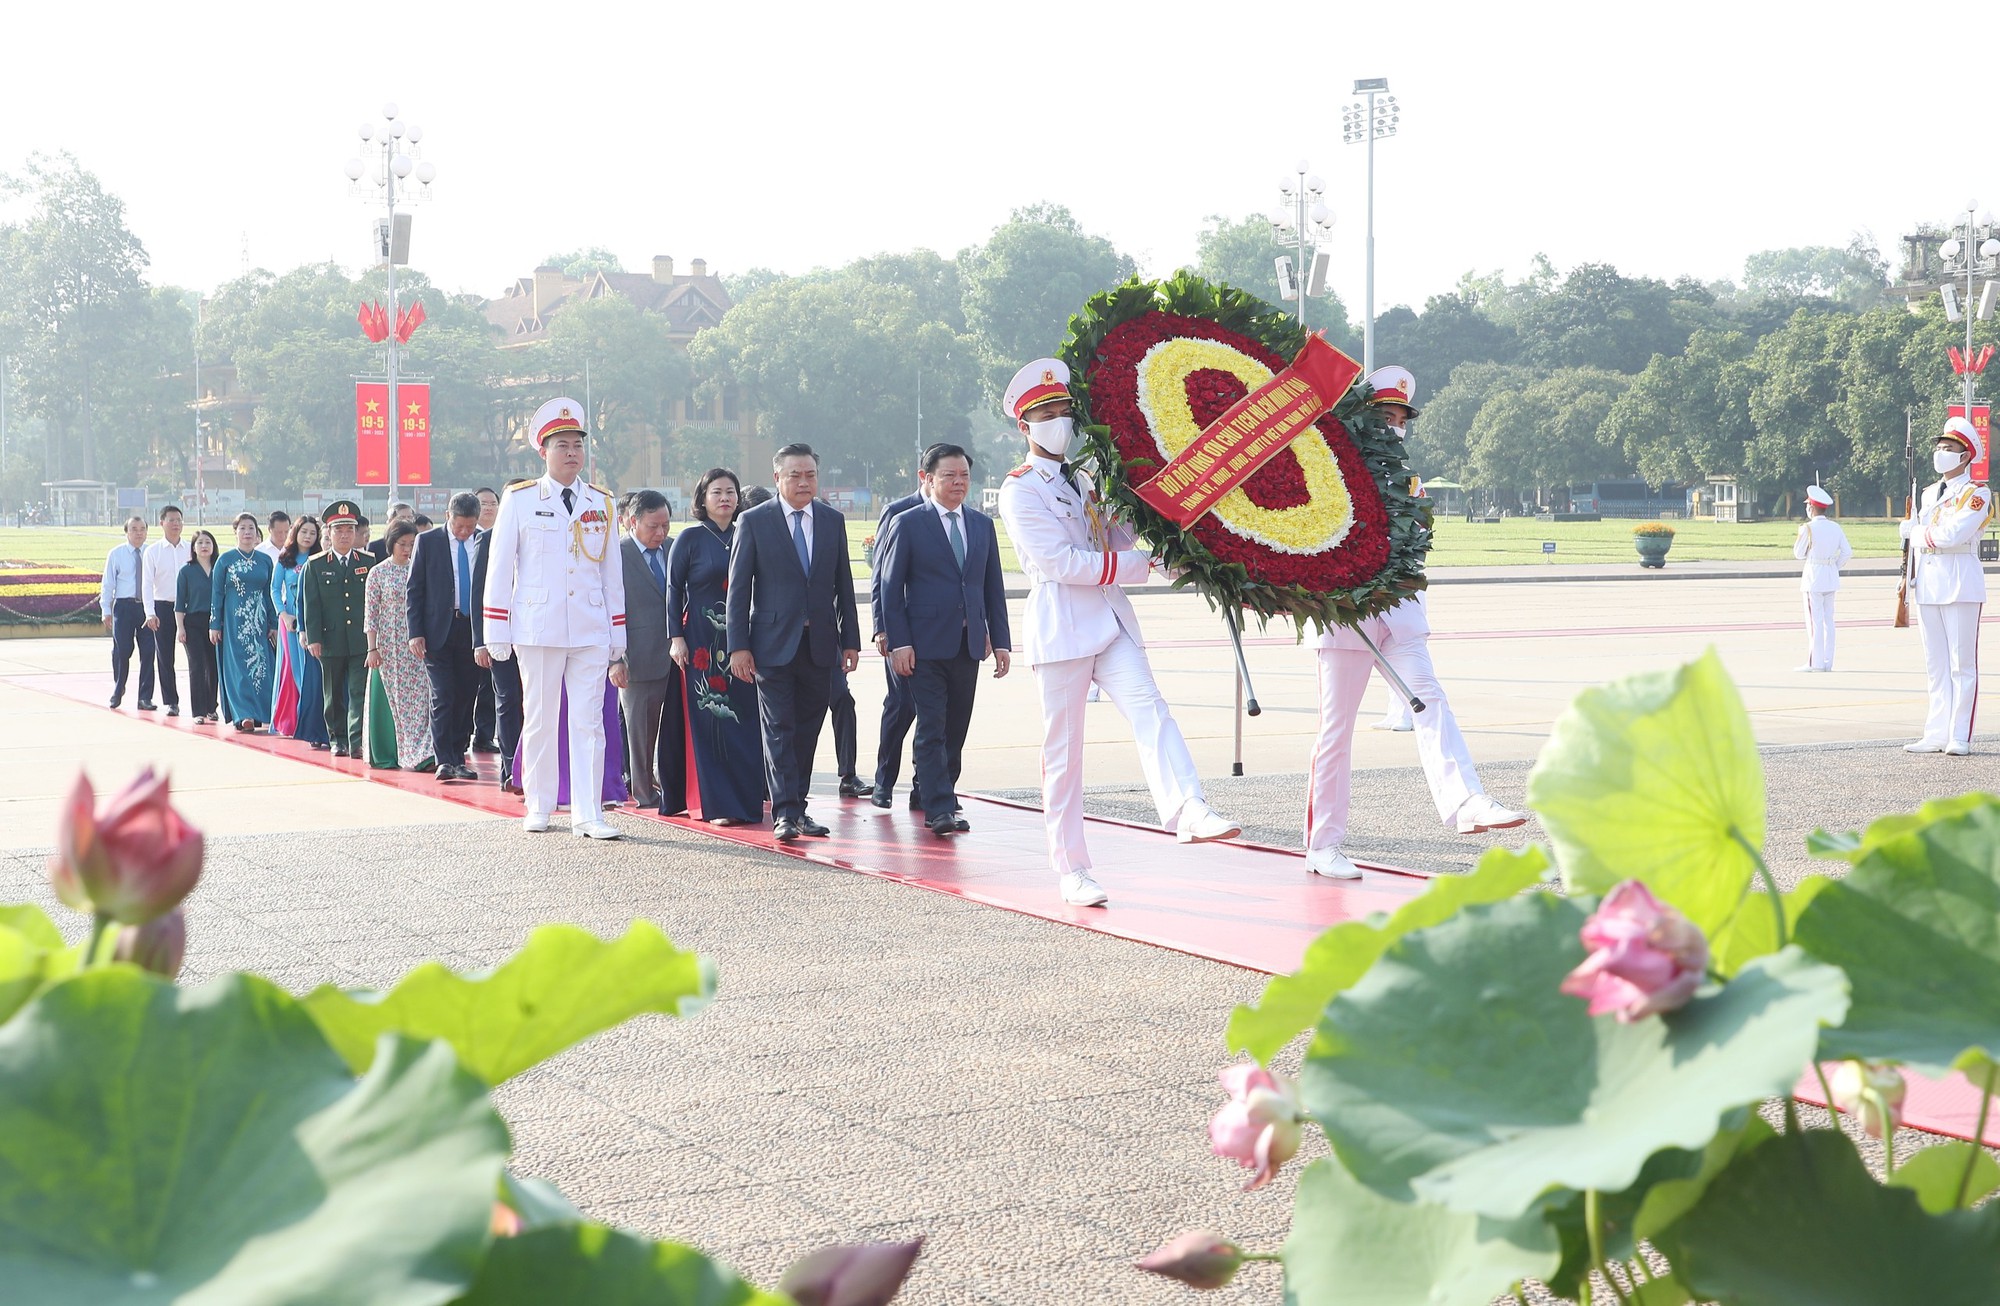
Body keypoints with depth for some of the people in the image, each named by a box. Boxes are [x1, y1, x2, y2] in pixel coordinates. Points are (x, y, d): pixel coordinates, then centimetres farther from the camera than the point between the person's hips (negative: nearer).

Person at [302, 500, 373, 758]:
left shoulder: (370, 562, 7)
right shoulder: (315, 566, 5)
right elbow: (310, 605, 2)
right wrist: (313, 638, -6)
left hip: (362, 640, 0)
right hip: (331, 641, 1)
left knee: (359, 692, -8)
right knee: (334, 695, 9)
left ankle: (357, 742, -11)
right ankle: (339, 739, 20)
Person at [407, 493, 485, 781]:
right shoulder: (428, 541, 0)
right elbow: (414, 589, 1)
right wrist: (415, 632, -6)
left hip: (472, 629, 2)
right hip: (439, 630, -2)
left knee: (466, 697, 6)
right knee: (443, 696, -8)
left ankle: (458, 759, 14)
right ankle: (443, 760, -8)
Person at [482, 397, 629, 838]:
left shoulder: (601, 504, 11)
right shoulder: (520, 501, 2)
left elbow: (612, 575, 13)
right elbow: (499, 569, 3)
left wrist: (618, 648, 11)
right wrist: (496, 636, -1)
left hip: (591, 631, 2)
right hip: (538, 629, -2)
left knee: (588, 722, -2)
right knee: (539, 721, 5)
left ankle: (588, 814, -2)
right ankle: (538, 808, 16)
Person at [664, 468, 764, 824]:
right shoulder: (690, 538, -2)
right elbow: (673, 589, -3)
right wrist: (676, 637, -10)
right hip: (701, 642, -4)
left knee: (743, 720, 4)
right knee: (706, 720, -5)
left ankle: (745, 798, 11)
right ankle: (714, 804, -4)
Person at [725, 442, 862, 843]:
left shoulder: (833, 521, 10)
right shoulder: (753, 521, -1)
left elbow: (843, 584, 13)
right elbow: (738, 588, -2)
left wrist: (850, 640, 9)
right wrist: (738, 646, -8)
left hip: (820, 645, 3)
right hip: (773, 644, -3)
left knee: (807, 731, 8)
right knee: (779, 730, -6)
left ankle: (798, 808, 16)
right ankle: (784, 814, -8)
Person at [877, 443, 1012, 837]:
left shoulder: (982, 524, 12)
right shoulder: (907, 524, -2)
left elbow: (993, 587, 14)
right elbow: (891, 588, -4)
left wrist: (1001, 641, 8)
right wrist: (898, 643, -12)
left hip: (968, 643, 5)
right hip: (926, 644, -5)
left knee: (956, 729, 10)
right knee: (931, 729, -8)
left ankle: (941, 792, 24)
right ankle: (939, 809, -11)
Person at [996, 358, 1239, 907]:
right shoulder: (1020, 490, -2)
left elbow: (1117, 544, 19)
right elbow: (1063, 562, -12)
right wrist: (1140, 564, -11)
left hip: (1111, 623, 5)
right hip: (1060, 629, -5)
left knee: (1148, 708, -20)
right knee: (1063, 751, 0)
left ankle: (1188, 811, -40)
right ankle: (1071, 871, 6)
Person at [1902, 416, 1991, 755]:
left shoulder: (1977, 494, -5)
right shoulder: (1929, 494, 18)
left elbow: (1953, 533, -20)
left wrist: (1917, 532, -5)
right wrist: (1909, 579, 14)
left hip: (1961, 583, -7)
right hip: (1928, 584, 7)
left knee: (1962, 663, -4)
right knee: (1936, 665, 8)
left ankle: (1960, 737, -2)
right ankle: (1936, 735, 10)